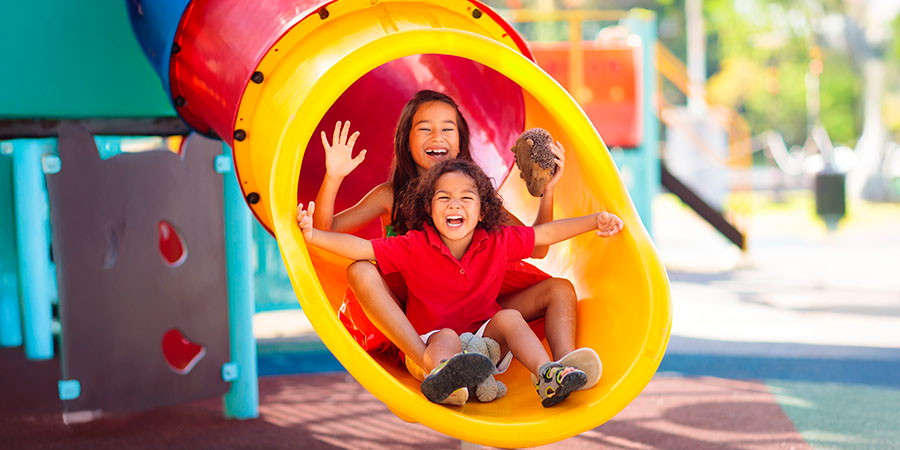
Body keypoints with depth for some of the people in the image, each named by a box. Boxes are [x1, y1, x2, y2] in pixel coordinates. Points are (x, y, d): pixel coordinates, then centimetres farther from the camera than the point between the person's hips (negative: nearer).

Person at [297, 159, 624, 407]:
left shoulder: (498, 242, 0)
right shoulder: (414, 247, -7)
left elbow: (546, 233, 8)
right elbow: (361, 248, -12)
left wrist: (594, 221, 4)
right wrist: (313, 235, -24)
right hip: (430, 344, -4)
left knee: (509, 317, -21)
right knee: (447, 337, -35)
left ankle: (546, 373, -39)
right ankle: (441, 374, -72)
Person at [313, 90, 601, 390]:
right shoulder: (391, 196, 2)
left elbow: (537, 249, 4)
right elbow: (322, 231, -7)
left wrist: (547, 190, -7)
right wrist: (333, 178, -21)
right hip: (406, 318, -2)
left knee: (560, 290, -9)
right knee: (360, 271, -30)